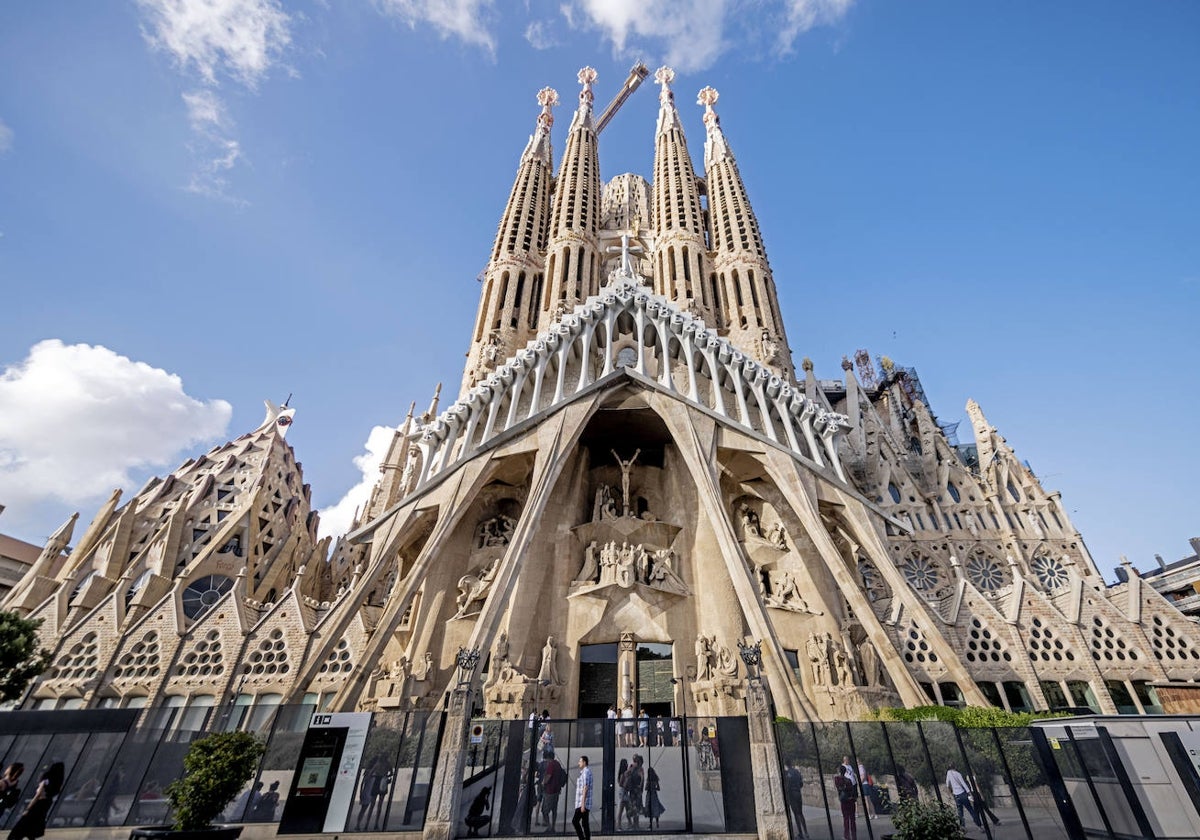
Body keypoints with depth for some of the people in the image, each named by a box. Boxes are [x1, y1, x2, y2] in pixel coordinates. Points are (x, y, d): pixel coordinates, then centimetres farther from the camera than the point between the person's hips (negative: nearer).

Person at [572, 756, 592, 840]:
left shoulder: (586, 772, -15)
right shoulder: (586, 771, 16)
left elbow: (585, 788, -21)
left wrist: (582, 804, -22)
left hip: (583, 803, -10)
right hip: (585, 804, 10)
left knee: (575, 821, -8)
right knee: (585, 823, 10)